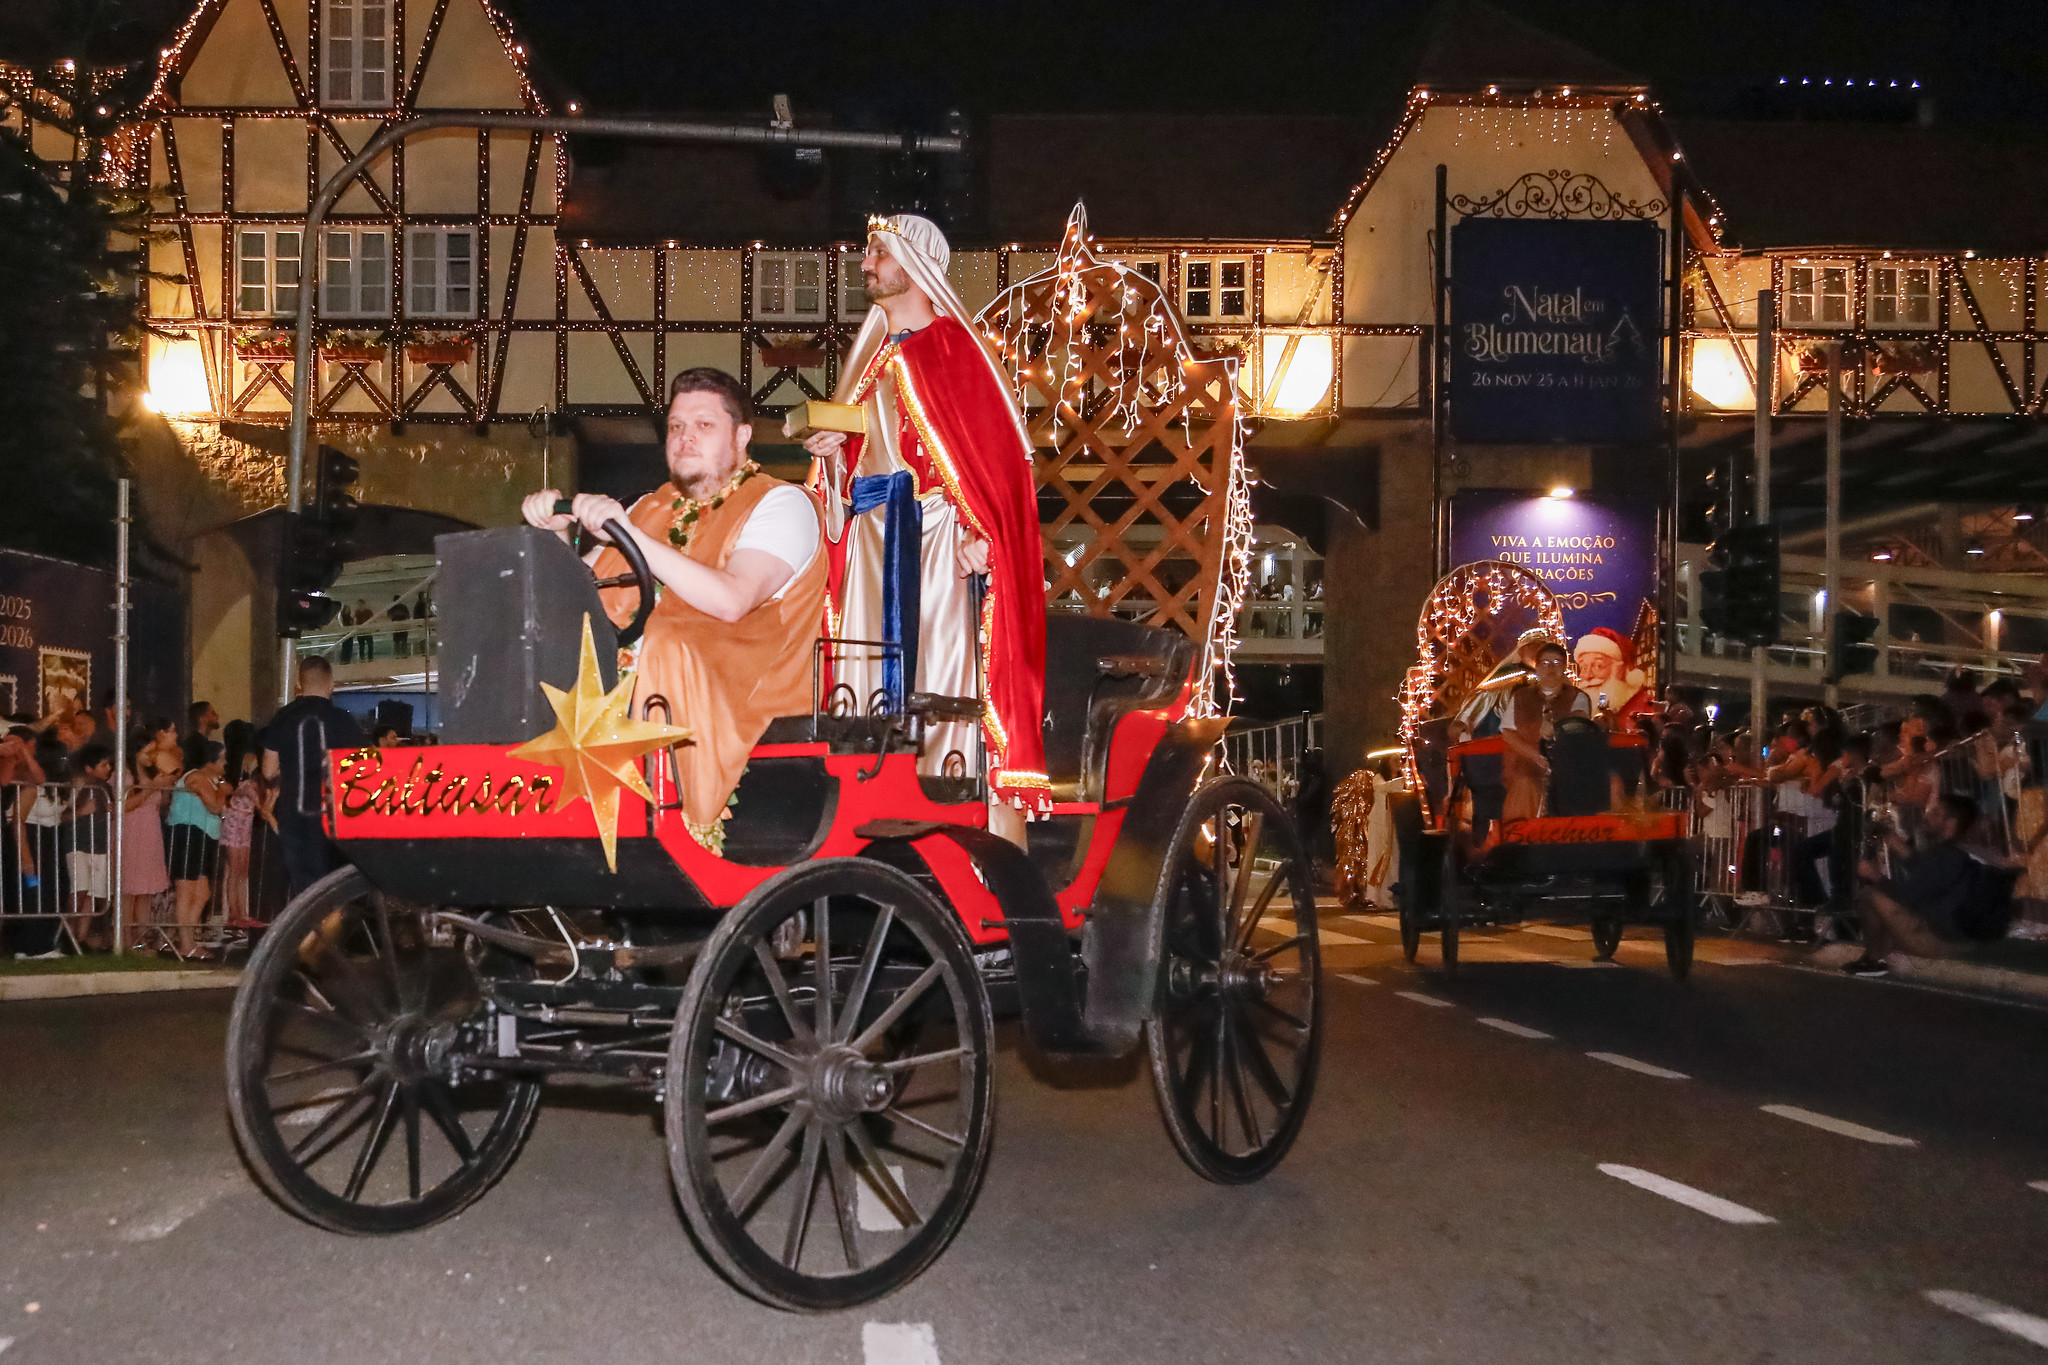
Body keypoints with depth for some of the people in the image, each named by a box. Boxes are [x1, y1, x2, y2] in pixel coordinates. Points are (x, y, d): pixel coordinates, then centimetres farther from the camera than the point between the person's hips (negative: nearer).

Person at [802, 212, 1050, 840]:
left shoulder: (955, 344, -3)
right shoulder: (874, 353, 19)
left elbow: (994, 449, -10)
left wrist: (980, 532, -21)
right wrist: (832, 445, 1)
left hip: (938, 533, -7)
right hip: (875, 530, 7)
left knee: (944, 663, -10)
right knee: (877, 666, 2)